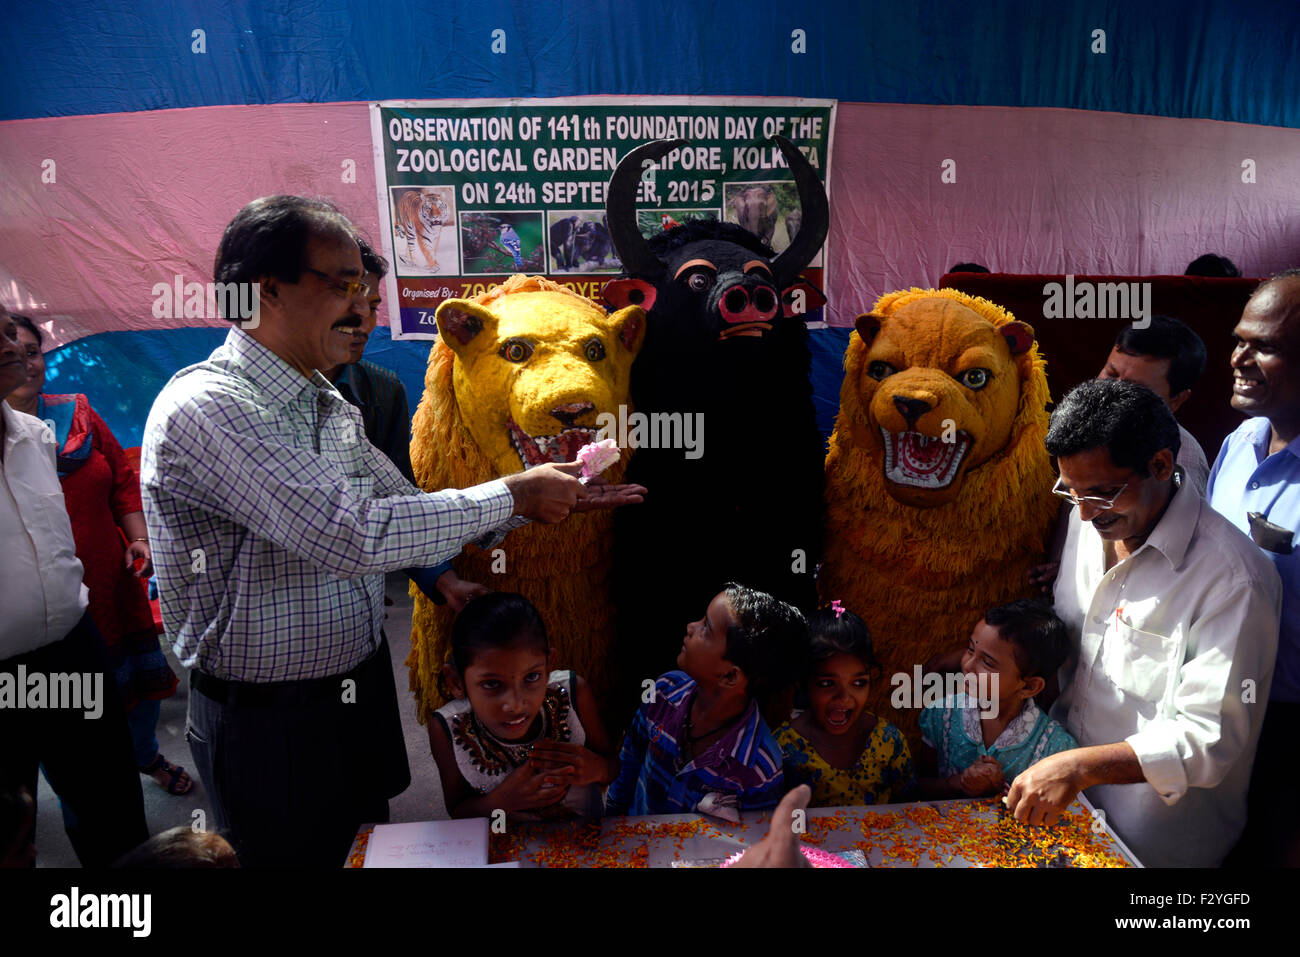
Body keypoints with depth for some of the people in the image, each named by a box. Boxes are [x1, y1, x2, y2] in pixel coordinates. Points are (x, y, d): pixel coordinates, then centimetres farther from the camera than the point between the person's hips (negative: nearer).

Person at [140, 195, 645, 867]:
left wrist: (548, 501, -2)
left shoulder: (330, 407, 6)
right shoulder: (205, 407, -24)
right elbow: (355, 535, -33)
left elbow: (407, 510, 9)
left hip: (362, 696, 8)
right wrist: (510, 495, -22)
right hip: (269, 729, -7)